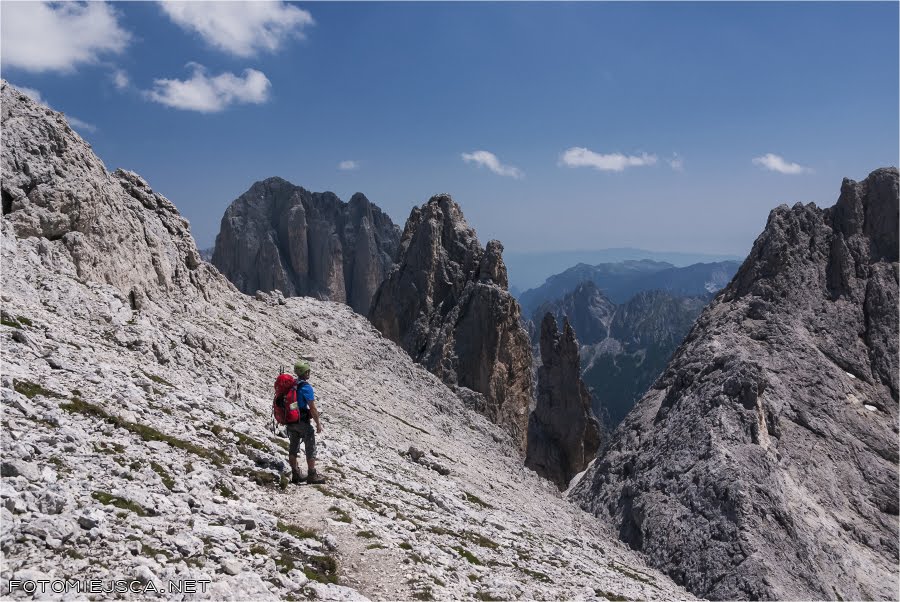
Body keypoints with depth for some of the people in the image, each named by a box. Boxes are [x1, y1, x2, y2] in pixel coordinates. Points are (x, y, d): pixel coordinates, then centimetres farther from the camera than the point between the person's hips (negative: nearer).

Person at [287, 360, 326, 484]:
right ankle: (312, 475, 8)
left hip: (291, 421, 7)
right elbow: (312, 408, -18)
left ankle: (295, 474, 21)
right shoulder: (306, 387, -18)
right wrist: (318, 423, -10)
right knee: (310, 448, 4)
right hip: (303, 422, -7)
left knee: (293, 448, 13)